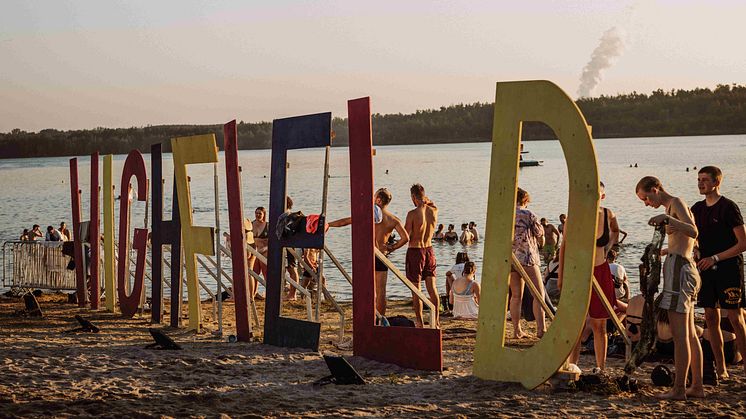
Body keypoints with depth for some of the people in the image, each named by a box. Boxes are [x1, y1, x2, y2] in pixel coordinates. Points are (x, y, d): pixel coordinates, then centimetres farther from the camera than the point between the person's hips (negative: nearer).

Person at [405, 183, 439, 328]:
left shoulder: (412, 214, -18)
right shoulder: (434, 211, -2)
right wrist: (426, 200, 8)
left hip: (415, 251, -5)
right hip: (429, 250, 5)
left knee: (416, 289, 3)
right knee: (432, 288, 10)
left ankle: (419, 322, 7)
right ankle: (436, 321, 12)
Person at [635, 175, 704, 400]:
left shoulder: (676, 203, -8)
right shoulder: (672, 207, 21)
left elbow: (693, 232, -24)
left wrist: (667, 218, -34)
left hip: (679, 268, -11)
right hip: (683, 266, 11)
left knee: (680, 334, -10)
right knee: (690, 334, 13)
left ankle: (679, 389, -9)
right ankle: (697, 386, 17)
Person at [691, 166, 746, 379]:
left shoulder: (728, 207, -9)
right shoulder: (697, 209, 11)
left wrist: (715, 258, -17)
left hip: (729, 268, -6)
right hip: (706, 268, 6)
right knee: (711, 318, 5)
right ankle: (720, 369, 11)